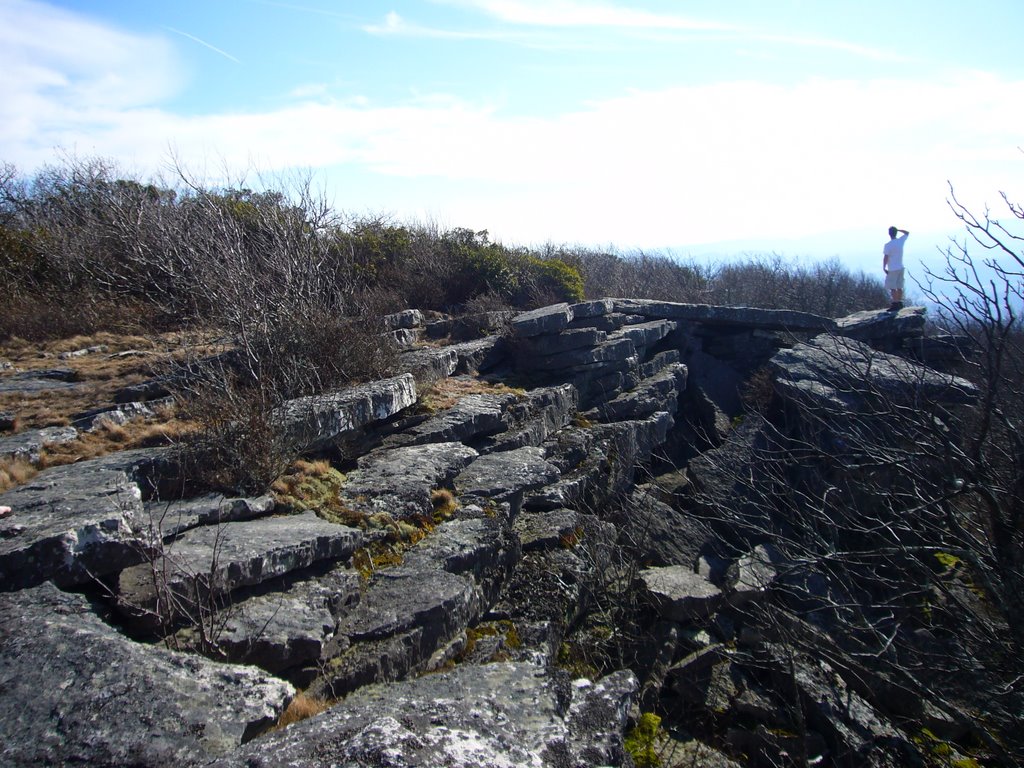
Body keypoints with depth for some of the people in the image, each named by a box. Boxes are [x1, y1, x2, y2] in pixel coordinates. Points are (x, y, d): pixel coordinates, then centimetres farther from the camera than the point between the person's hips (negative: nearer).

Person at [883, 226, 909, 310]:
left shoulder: (888, 245, -14)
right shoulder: (901, 241, 3)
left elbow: (885, 258, -16)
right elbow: (907, 233, 23)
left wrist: (884, 268, -7)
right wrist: (898, 230, 19)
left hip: (892, 269, -7)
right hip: (900, 268, 7)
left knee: (892, 287, -5)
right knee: (899, 287, 13)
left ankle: (895, 303, -9)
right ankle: (900, 303, 19)